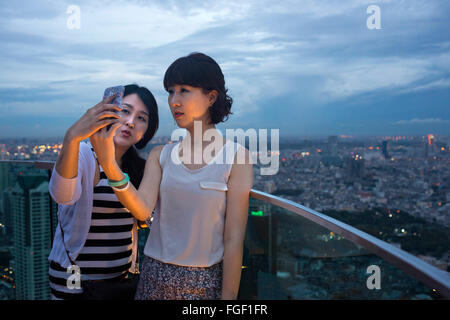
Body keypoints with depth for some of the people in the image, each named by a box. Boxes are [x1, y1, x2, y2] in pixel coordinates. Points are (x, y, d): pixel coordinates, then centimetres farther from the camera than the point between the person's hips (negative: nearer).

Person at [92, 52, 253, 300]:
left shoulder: (236, 157, -9)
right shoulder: (160, 156, 3)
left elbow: (234, 240, -11)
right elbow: (143, 210, -13)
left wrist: (228, 296, -10)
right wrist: (110, 166, -27)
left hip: (206, 283, -3)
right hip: (155, 279, 3)